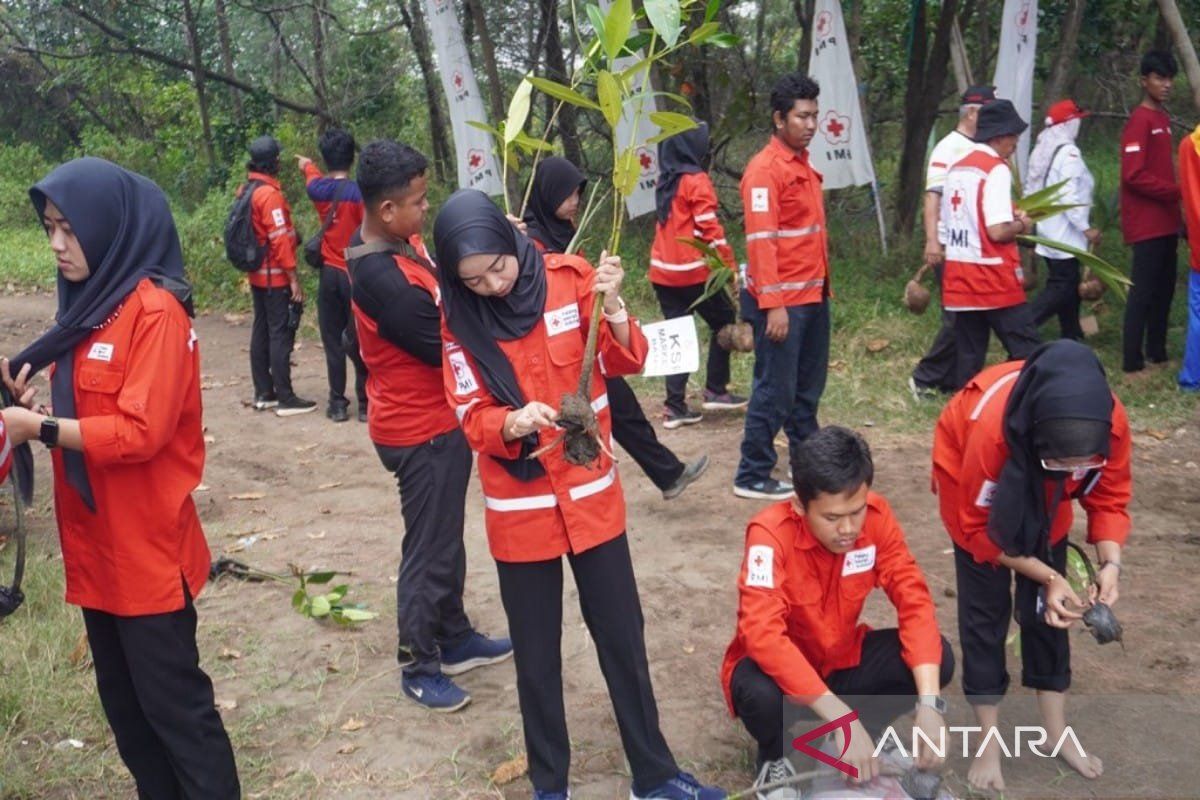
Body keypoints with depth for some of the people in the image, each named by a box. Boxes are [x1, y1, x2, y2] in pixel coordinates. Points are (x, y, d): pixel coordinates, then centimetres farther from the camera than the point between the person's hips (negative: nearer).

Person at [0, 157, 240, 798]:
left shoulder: (155, 310, -16)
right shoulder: (89, 302, 11)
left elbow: (139, 431, -22)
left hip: (147, 549, -9)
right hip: (95, 545, 9)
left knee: (173, 701, 2)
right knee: (123, 703, 18)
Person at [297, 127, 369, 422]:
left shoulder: (318, 189, 3)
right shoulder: (359, 193, -12)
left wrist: (308, 165, 52)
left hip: (330, 274, 4)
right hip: (356, 274, -4)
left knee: (332, 339, 10)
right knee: (360, 341, 2)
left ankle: (338, 403, 12)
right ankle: (365, 402, 5)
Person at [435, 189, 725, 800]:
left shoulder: (569, 277, -7)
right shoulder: (459, 320, -8)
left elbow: (628, 362, -7)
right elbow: (473, 419, -10)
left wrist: (612, 307, -25)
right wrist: (513, 423, -31)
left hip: (592, 495, 1)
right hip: (519, 509, 0)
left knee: (624, 639, 12)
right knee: (536, 655, 11)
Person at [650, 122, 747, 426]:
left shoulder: (665, 181, 12)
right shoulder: (696, 180, -10)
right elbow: (709, 229, -14)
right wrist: (730, 267, -9)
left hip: (662, 272, 7)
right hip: (693, 272, -7)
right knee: (725, 322, 12)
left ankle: (675, 407, 5)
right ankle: (715, 390, 13)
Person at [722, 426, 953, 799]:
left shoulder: (876, 516, -17)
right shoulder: (770, 534, -30)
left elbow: (914, 600, -17)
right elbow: (763, 635, -39)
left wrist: (929, 703, -30)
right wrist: (842, 718, -44)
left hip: (841, 658, 4)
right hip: (780, 668, -4)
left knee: (938, 658, -20)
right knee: (761, 693, -38)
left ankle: (863, 738, 5)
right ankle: (775, 758, -2)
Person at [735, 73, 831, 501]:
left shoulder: (803, 165, 14)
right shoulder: (765, 169, -14)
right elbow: (760, 240, -20)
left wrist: (821, 285, 16)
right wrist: (773, 304, -24)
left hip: (813, 296, 9)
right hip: (782, 300, -9)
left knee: (808, 386, 18)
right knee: (775, 390, -2)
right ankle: (752, 476, 8)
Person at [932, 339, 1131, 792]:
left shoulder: (1112, 423, -33)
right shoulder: (991, 428, -44)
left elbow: (1109, 500, -14)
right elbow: (980, 530, -27)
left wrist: (1110, 562, -30)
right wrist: (1049, 577, -30)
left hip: (1043, 498, 4)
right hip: (973, 483, -3)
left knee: (1045, 609, 5)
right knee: (986, 610, -5)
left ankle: (1056, 733, 20)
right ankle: (990, 745, 6)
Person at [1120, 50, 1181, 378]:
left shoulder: (1162, 118, 16)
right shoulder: (1139, 120, -13)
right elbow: (1134, 175, -20)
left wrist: (1175, 200, 11)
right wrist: (1177, 191, -17)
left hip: (1165, 222, 9)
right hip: (1147, 224, -9)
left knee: (1164, 289, 13)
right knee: (1143, 292, -8)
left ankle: (1157, 353, 23)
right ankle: (1132, 363, -4)